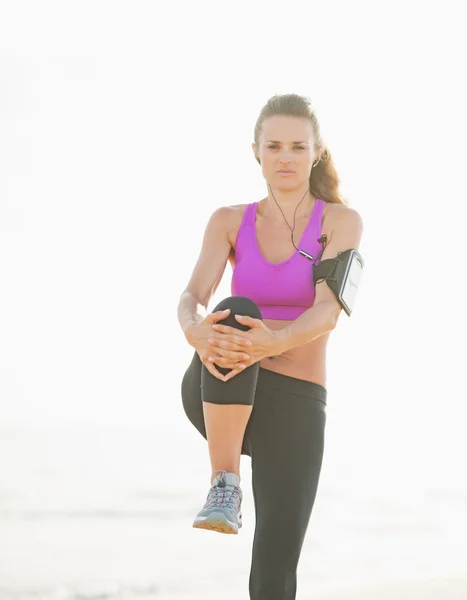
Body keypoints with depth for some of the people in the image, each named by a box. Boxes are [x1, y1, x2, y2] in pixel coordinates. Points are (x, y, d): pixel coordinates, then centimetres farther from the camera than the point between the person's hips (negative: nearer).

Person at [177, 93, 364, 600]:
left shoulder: (342, 222, 0)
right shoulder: (229, 222, 8)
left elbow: (328, 312, -16)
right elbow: (191, 300, -9)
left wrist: (275, 342, -38)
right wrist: (195, 331, -35)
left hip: (295, 404, -1)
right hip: (217, 397, 1)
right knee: (235, 310, -33)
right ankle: (224, 484, -28)